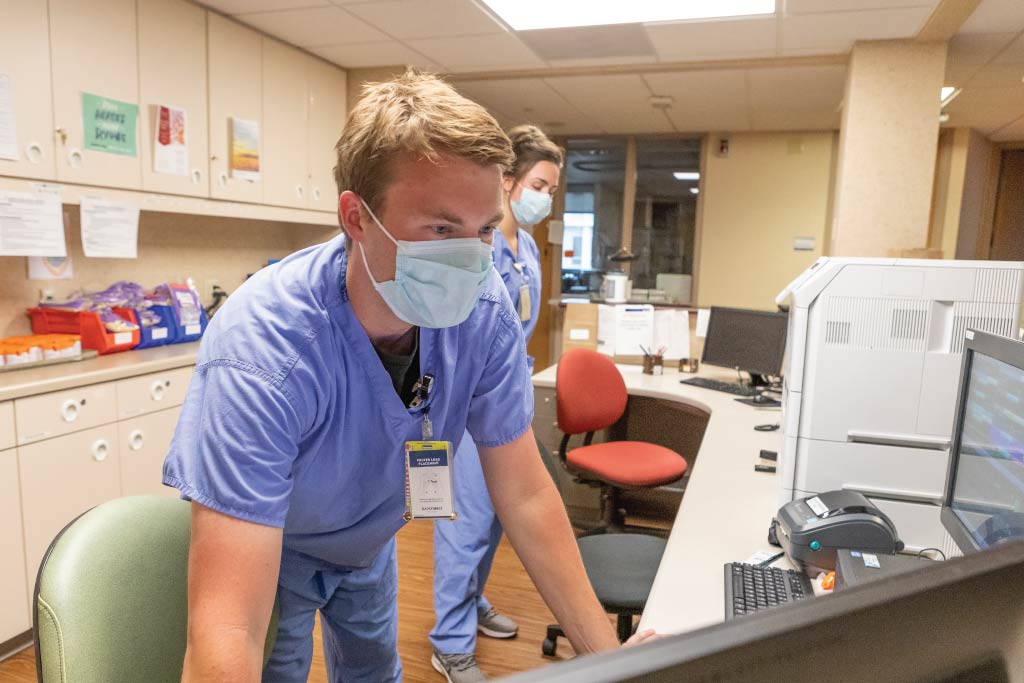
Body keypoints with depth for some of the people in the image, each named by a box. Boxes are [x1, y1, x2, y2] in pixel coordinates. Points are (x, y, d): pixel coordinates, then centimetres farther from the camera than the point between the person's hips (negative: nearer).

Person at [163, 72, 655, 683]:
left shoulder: (485, 312, -25)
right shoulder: (260, 351, -39)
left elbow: (525, 495, -18)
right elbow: (226, 632, -42)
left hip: (370, 541, 4)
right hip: (267, 550, -3)